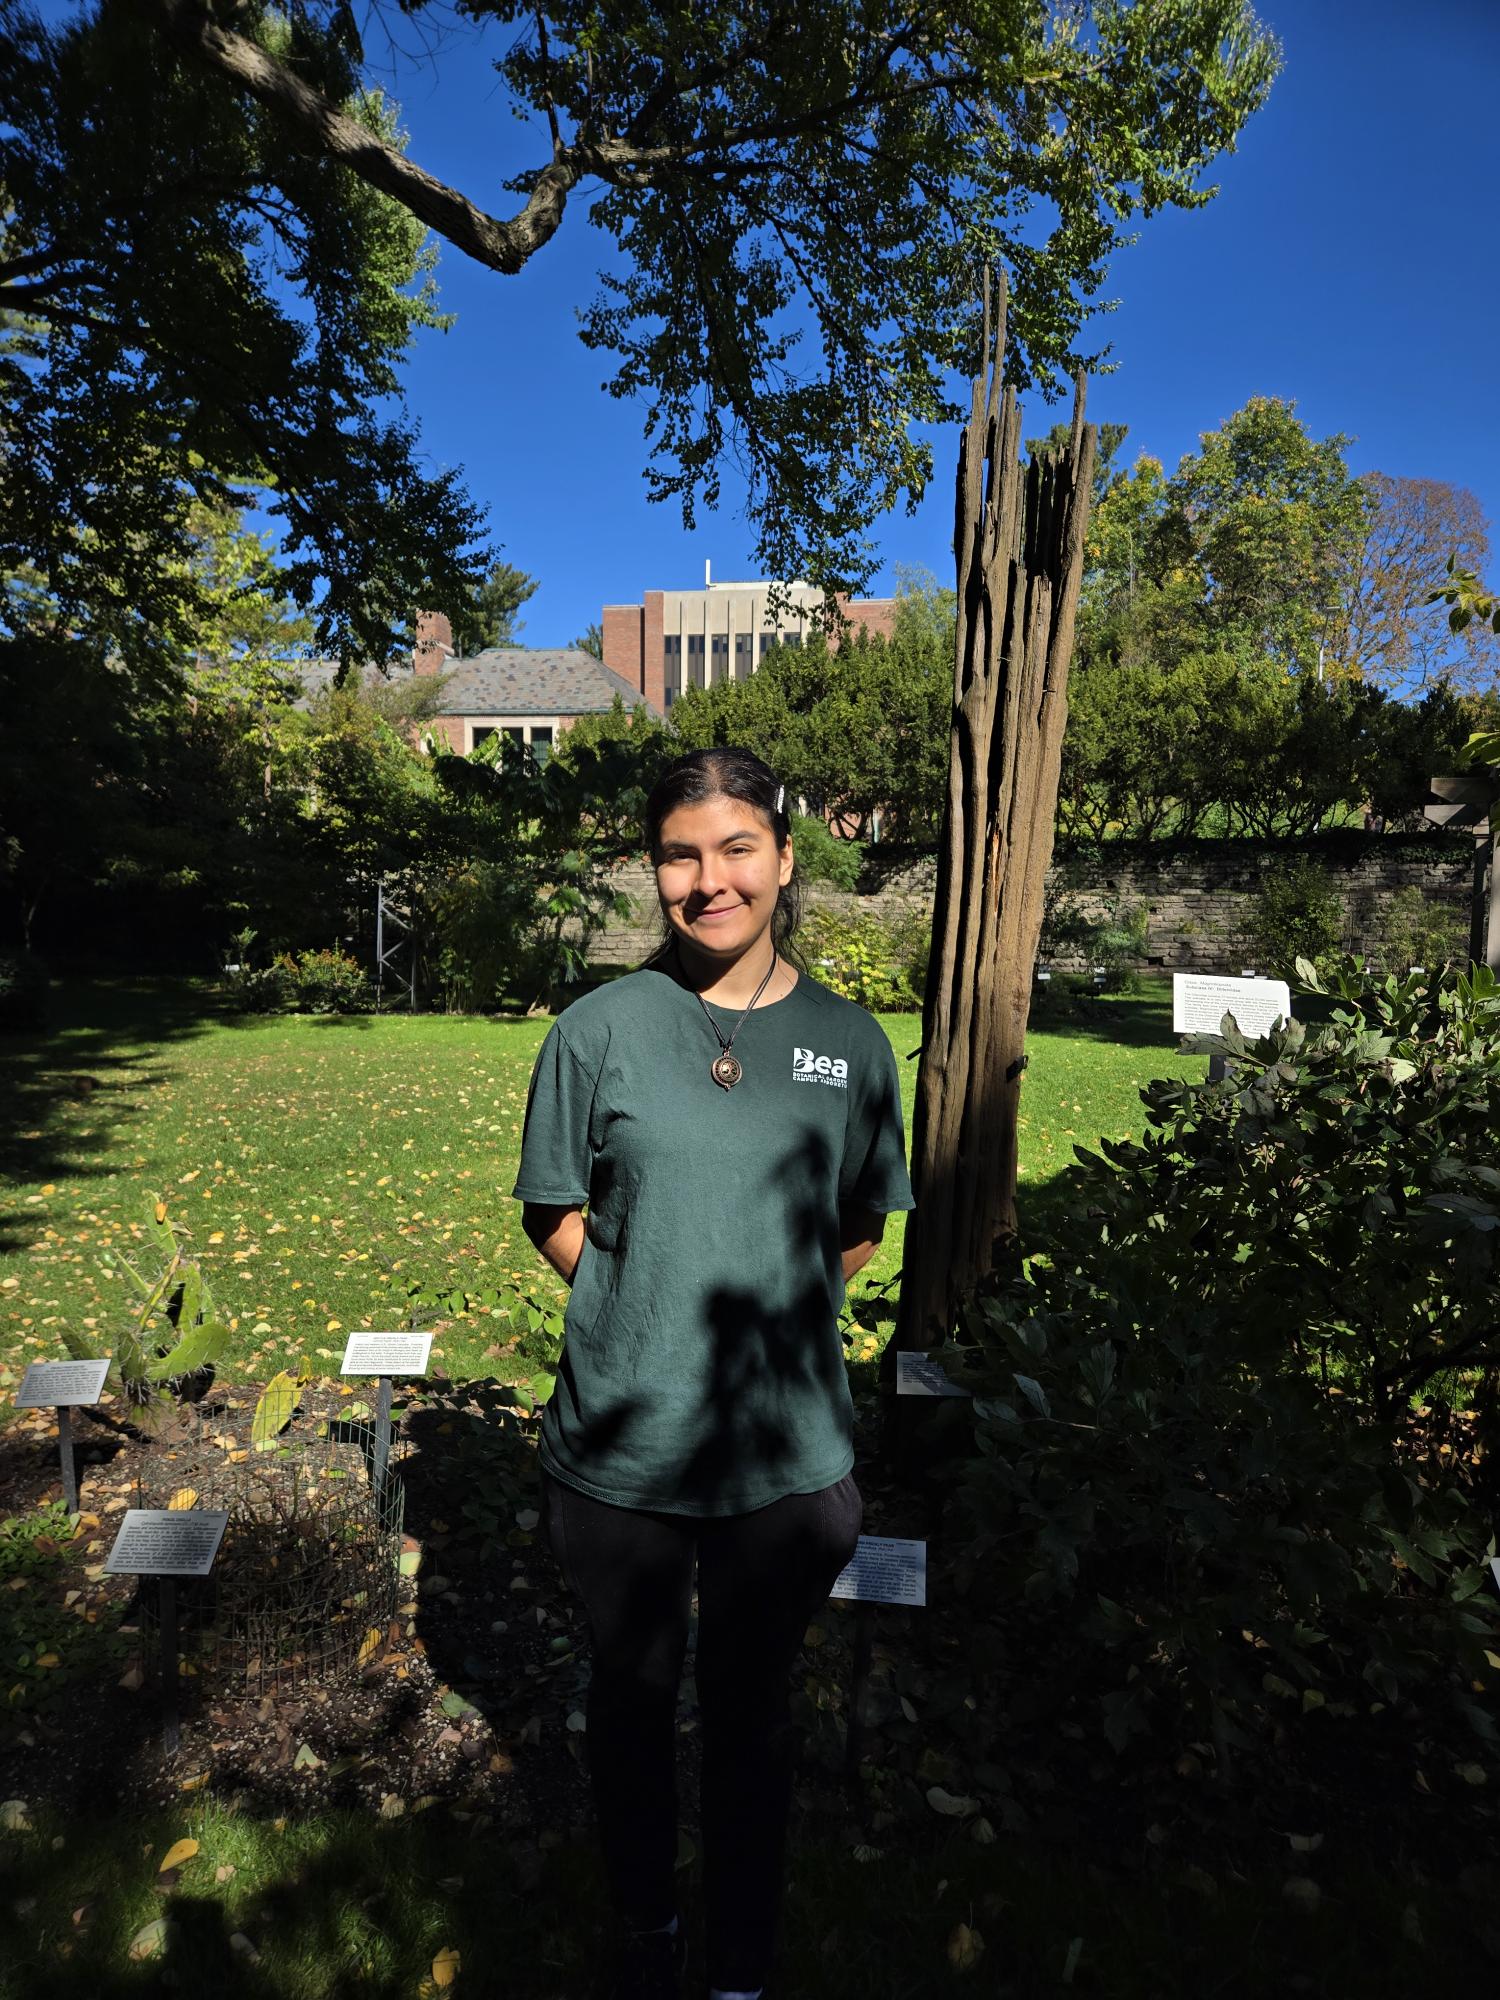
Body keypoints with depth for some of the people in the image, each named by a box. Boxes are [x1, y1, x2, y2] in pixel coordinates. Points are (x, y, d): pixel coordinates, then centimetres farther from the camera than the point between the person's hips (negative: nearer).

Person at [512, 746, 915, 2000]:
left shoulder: (850, 1042, -3)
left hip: (787, 1458, 1)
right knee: (634, 1696, 22)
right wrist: (653, 1302, -9)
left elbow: (860, 1232, 7)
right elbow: (554, 1214, 0)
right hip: (621, 1449, 0)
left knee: (752, 1710, 20)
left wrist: (767, 1305, -3)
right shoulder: (599, 1030, -8)